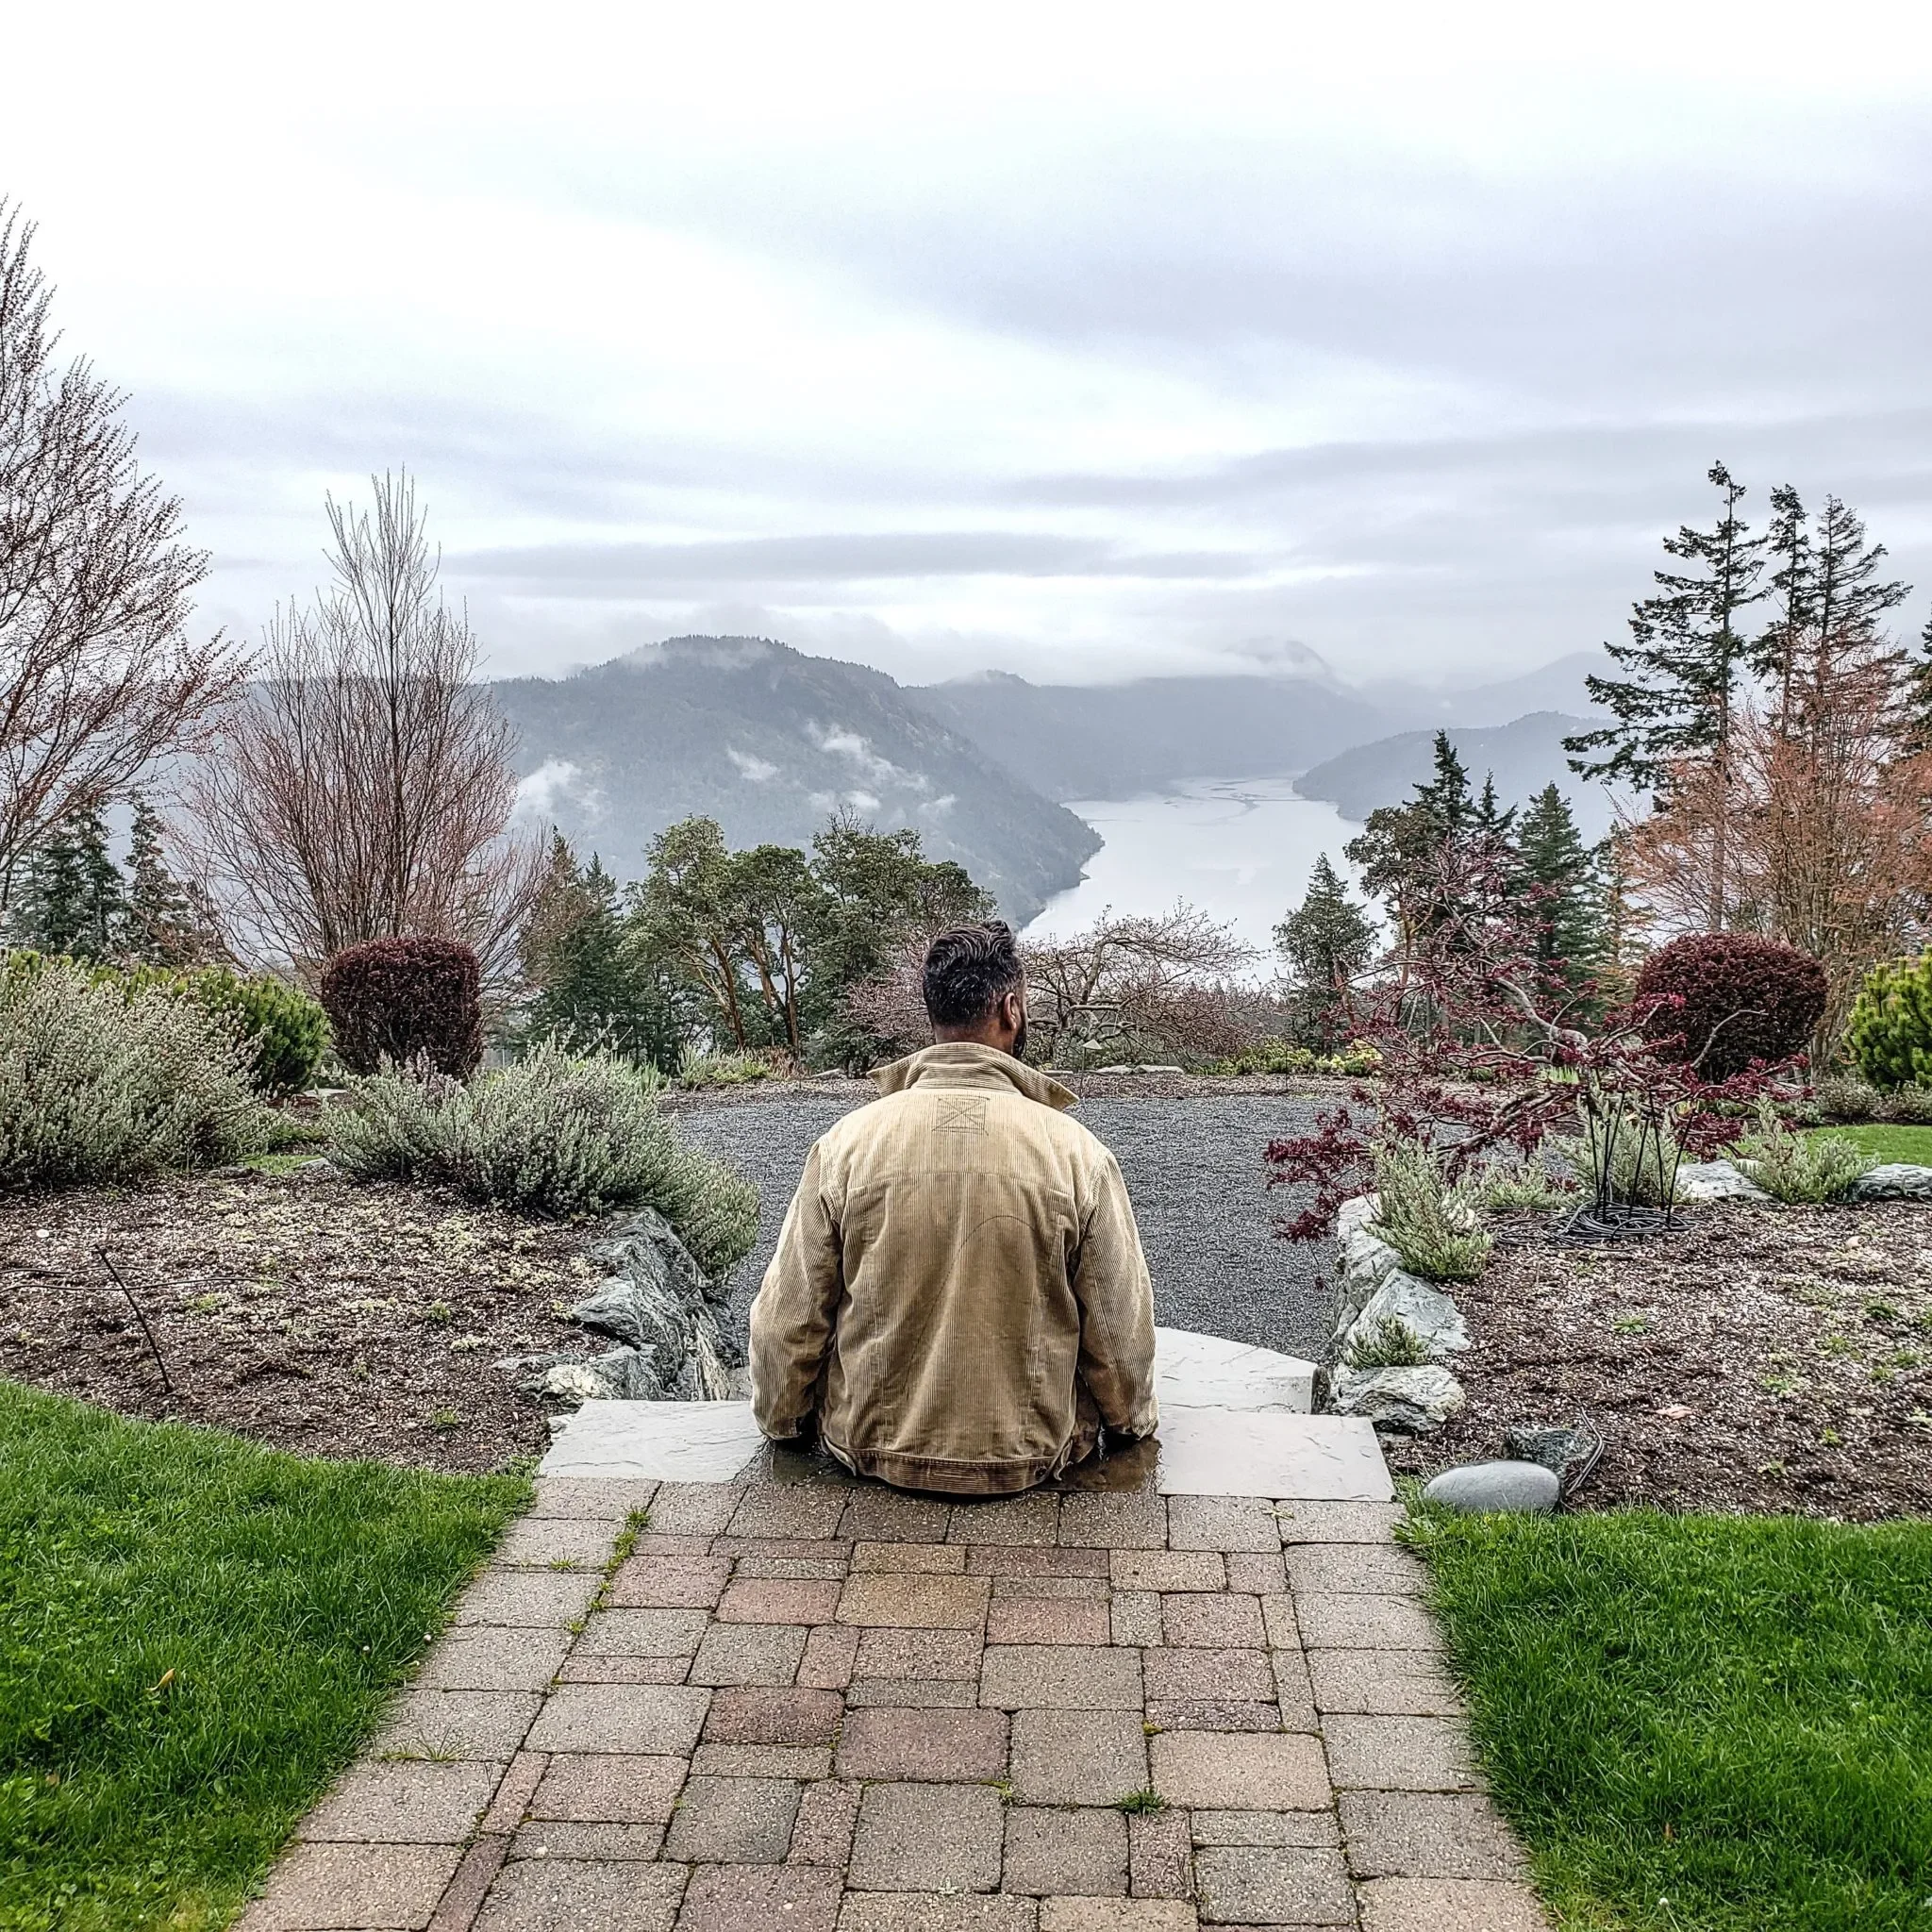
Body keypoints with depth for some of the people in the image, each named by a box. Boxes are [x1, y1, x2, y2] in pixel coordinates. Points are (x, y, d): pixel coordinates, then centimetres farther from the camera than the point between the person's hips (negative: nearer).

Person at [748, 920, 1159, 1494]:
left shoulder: (845, 1144, -13)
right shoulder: (1078, 1154, -15)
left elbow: (787, 1321, -5)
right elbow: (1121, 1333, -7)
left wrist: (780, 1419, 15)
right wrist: (1134, 1418, 15)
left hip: (873, 1449, 1)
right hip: (1033, 1459, -1)